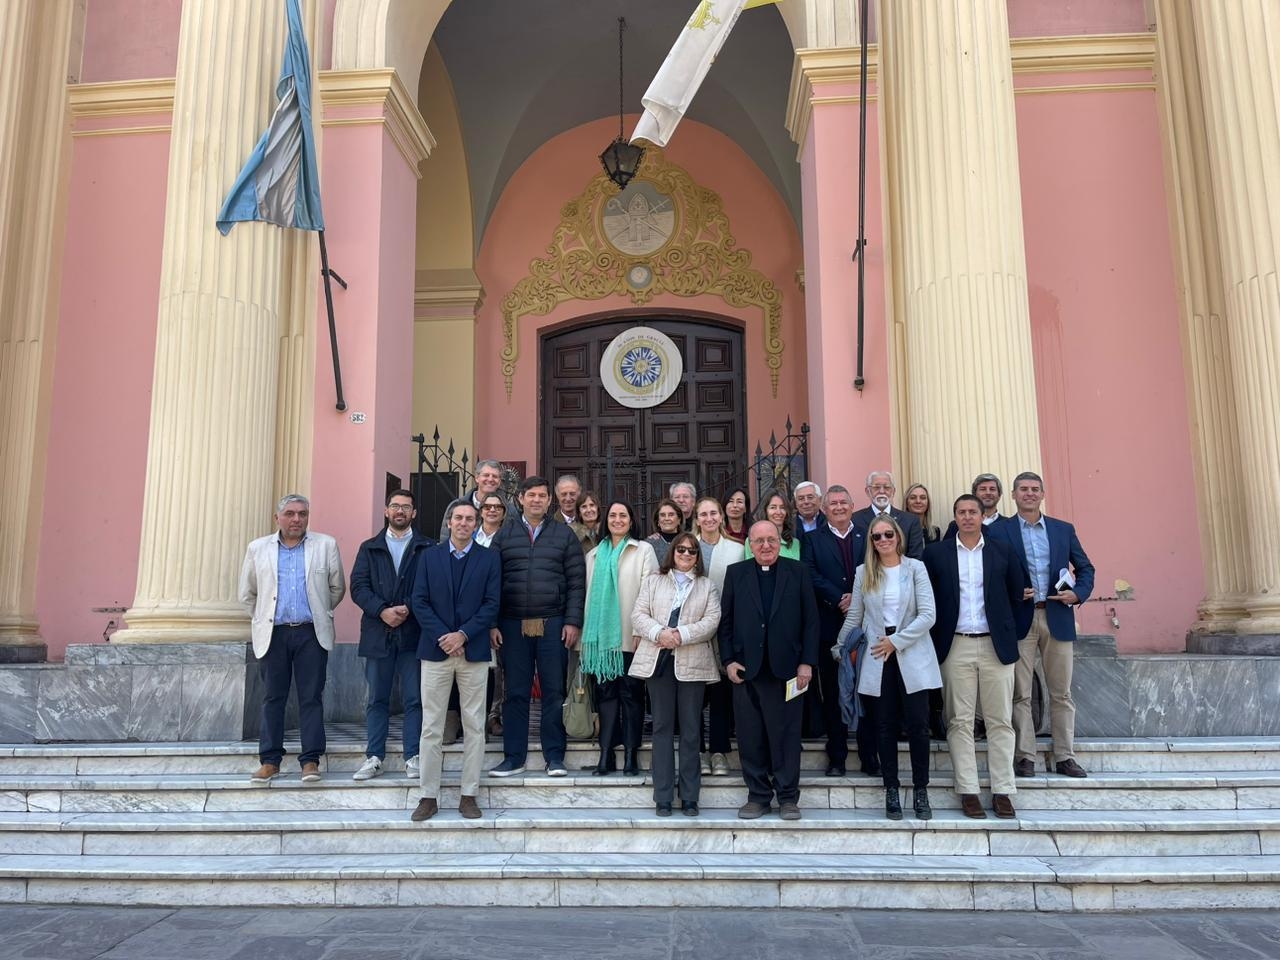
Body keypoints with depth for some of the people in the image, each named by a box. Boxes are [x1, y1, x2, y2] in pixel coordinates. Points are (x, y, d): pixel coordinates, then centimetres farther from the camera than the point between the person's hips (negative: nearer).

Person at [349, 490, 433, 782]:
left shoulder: (427, 548, 5)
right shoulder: (369, 548, 12)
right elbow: (358, 586, 2)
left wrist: (408, 609, -16)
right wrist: (382, 611, -12)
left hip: (414, 632, -2)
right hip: (378, 633, 2)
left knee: (415, 699, 1)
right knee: (377, 699, 8)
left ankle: (413, 757, 7)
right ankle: (374, 757, 14)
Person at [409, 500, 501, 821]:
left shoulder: (489, 558, 5)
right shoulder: (430, 556, 8)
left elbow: (492, 603, -2)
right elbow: (420, 601, 2)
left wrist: (463, 634, -12)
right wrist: (442, 636, -10)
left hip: (474, 650, 0)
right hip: (435, 649, 1)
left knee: (474, 726, 3)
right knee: (431, 727, 2)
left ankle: (469, 795, 11)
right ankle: (429, 796, 10)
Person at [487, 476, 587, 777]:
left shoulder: (564, 535, 7)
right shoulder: (504, 535, 8)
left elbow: (576, 582, 3)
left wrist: (573, 621, -6)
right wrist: (492, 623, -2)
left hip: (553, 624, 0)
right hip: (513, 625, 1)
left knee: (554, 692, 4)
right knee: (515, 693, 5)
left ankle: (555, 756, 14)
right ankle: (514, 757, 14)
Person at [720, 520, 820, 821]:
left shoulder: (798, 571, 4)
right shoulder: (735, 573, 7)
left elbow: (810, 620, 2)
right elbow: (725, 620, 7)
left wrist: (807, 662, -4)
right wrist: (728, 660, -2)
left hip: (785, 668, -1)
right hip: (746, 669, 1)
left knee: (786, 735, 4)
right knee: (751, 737, 6)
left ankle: (788, 796, 16)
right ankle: (758, 795, 18)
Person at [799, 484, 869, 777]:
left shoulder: (868, 537, 10)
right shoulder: (812, 540, 7)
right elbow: (811, 576, -6)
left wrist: (858, 598, -15)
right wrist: (841, 599, -14)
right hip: (830, 626, 0)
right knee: (833, 695, 5)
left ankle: (870, 757, 13)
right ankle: (837, 758, 14)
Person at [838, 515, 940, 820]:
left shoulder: (915, 568, -1)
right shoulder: (863, 572, 6)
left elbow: (928, 615, -7)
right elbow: (854, 617, 11)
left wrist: (896, 641, -11)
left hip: (912, 655, -2)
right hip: (878, 658, 2)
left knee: (917, 724, -4)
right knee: (885, 725, 6)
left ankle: (920, 791, 9)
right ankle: (891, 790, 15)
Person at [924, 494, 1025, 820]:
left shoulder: (1001, 551, 6)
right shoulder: (936, 553, 4)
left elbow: (1016, 593, 12)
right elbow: (927, 597, 5)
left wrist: (997, 618, 10)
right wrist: (941, 629, 2)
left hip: (996, 645, 1)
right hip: (956, 646, -1)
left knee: (1000, 720, 4)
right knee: (960, 721, 1)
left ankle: (1002, 791, 11)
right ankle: (968, 791, 7)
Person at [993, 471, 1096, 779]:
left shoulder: (1064, 529, 11)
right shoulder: (999, 530, 2)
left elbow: (1085, 568, 14)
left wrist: (1078, 593, -3)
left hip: (1057, 618, 3)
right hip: (1020, 618, -2)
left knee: (1061, 692, 7)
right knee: (1020, 694, 2)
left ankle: (1065, 756, 16)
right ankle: (1025, 756, 9)